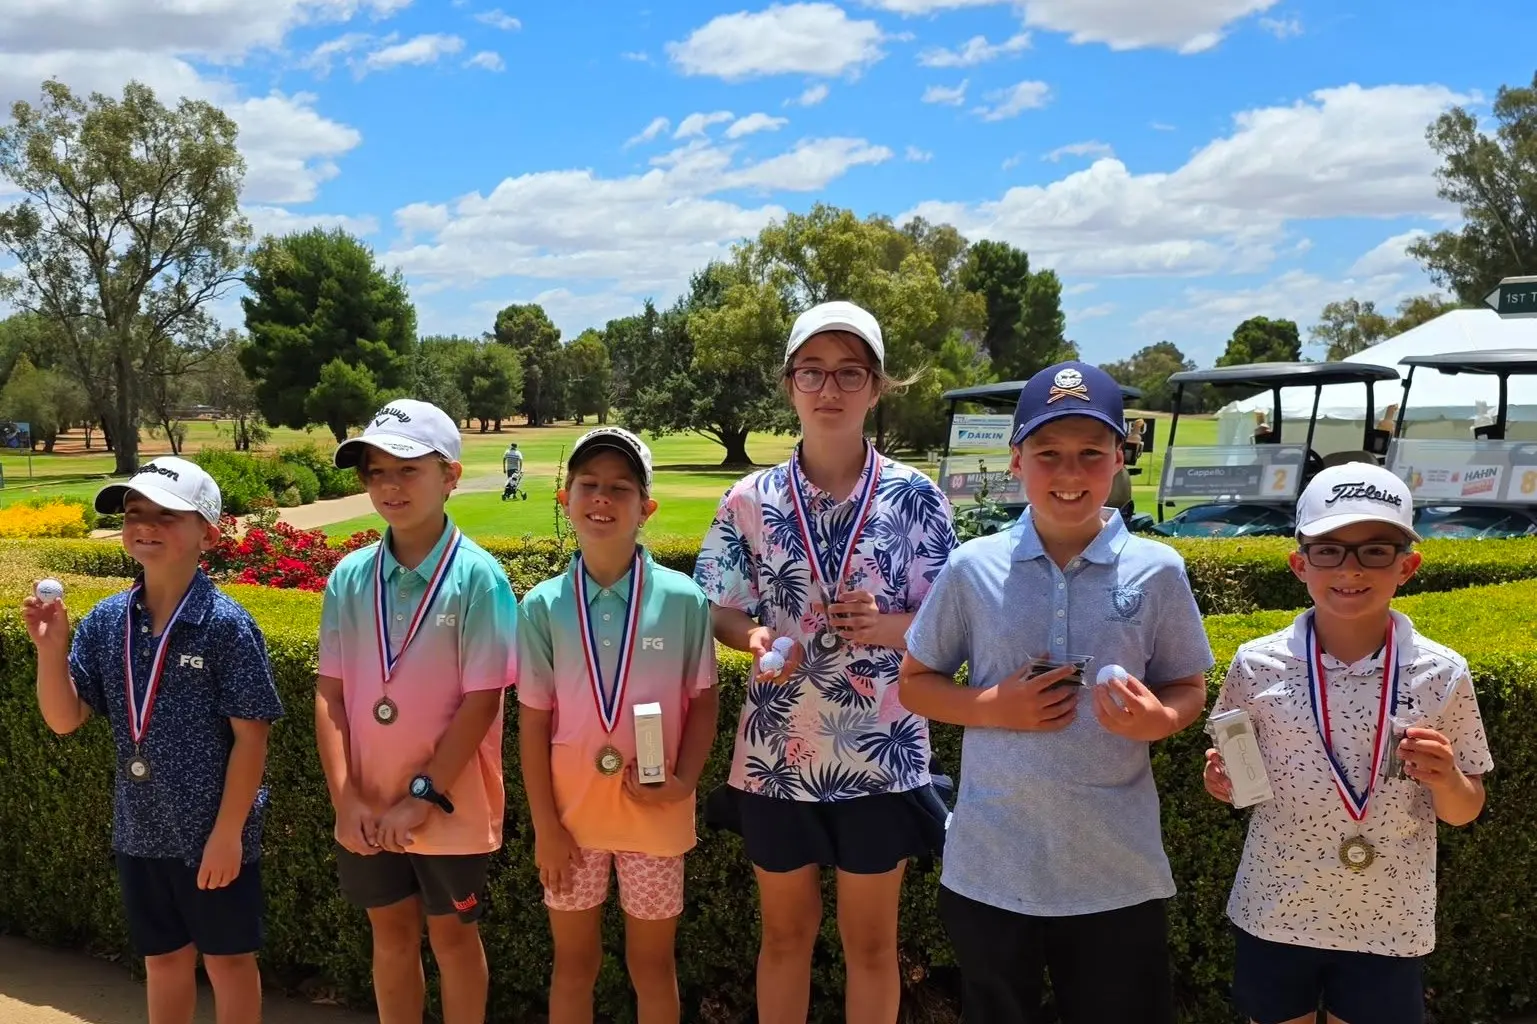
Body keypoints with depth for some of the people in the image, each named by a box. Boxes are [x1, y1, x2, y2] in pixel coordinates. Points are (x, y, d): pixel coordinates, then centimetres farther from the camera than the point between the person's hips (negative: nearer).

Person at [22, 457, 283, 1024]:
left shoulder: (226, 625, -18)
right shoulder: (105, 621, -2)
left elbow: (251, 737, -15)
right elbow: (64, 719, 1)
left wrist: (227, 832, -15)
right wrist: (51, 649, -15)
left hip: (214, 833, -5)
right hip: (139, 831, 5)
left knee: (227, 960, 13)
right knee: (163, 958, 21)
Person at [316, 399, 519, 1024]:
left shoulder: (477, 577, -14)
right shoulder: (350, 578, -2)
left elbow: (482, 701, -15)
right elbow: (329, 693, -2)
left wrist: (424, 797, -16)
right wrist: (346, 798, -10)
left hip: (451, 808, -3)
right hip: (367, 809, 3)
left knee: (452, 935, 14)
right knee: (391, 936, 18)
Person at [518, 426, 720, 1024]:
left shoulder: (682, 599, -9)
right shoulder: (544, 606, -5)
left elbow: (703, 699, -1)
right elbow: (534, 719, -2)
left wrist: (685, 780, -14)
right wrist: (544, 823, -3)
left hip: (654, 813, -1)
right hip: (572, 811, 1)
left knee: (652, 963, 14)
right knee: (573, 961, 16)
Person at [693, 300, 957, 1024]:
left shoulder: (914, 497, -6)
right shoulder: (750, 500, -2)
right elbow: (719, 613, 4)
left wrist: (886, 625, -23)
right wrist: (757, 637, -18)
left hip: (881, 754, -1)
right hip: (776, 753, 1)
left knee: (871, 940, 13)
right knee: (785, 932, 17)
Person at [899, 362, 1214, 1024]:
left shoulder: (1157, 572, -5)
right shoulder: (973, 568, -5)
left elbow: (1189, 687, 6)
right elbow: (915, 684, 4)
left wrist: (1159, 720, -16)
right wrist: (994, 708, -13)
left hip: (1119, 870, 0)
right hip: (990, 867, 1)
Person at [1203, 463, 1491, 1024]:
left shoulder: (1442, 674, -9)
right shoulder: (1257, 665, -9)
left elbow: (1465, 811, 1)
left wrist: (1445, 779, -20)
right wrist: (1223, 781, -17)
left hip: (1389, 927, 0)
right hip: (1275, 916, 0)